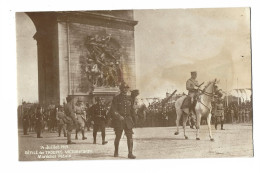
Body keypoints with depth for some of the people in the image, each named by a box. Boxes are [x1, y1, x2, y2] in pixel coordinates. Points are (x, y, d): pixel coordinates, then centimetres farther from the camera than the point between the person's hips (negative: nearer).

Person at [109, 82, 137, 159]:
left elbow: (131, 110, 19)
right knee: (118, 137, 9)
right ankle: (116, 152, 27)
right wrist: (118, 116, -21)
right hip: (119, 120, -3)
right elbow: (112, 110, -9)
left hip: (128, 120, 3)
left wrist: (133, 120, 16)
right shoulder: (116, 98, -3)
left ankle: (130, 153, -7)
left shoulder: (129, 99, 11)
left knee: (130, 136, -8)